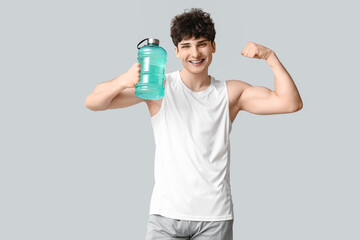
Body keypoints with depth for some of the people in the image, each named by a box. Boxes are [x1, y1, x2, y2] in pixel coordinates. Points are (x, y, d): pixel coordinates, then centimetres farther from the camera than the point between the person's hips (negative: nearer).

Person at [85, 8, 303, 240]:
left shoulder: (230, 93, 6)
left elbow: (290, 103, 0)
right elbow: (93, 103, -6)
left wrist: (270, 56, -9)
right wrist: (123, 81, -26)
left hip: (215, 215, 2)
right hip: (166, 213, -1)